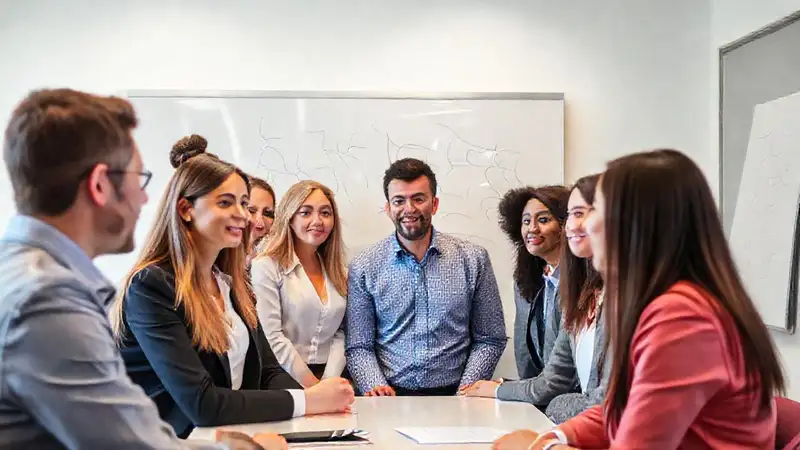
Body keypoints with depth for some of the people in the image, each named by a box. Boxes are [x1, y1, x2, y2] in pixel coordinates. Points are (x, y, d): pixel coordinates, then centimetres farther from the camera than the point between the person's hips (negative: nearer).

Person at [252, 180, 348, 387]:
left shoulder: (339, 272, 16)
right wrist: (312, 386, -11)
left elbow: (340, 333, 10)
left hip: (329, 377, 4)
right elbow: (271, 338, -10)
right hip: (283, 380, -4)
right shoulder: (267, 266, -3)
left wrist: (329, 383, -5)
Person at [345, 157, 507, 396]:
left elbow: (490, 340, 8)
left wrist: (465, 391, -5)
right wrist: (376, 386, -12)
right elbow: (358, 348, 6)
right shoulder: (364, 267, 4)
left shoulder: (473, 259, 5)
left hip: (453, 395, 0)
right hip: (392, 395, 0)